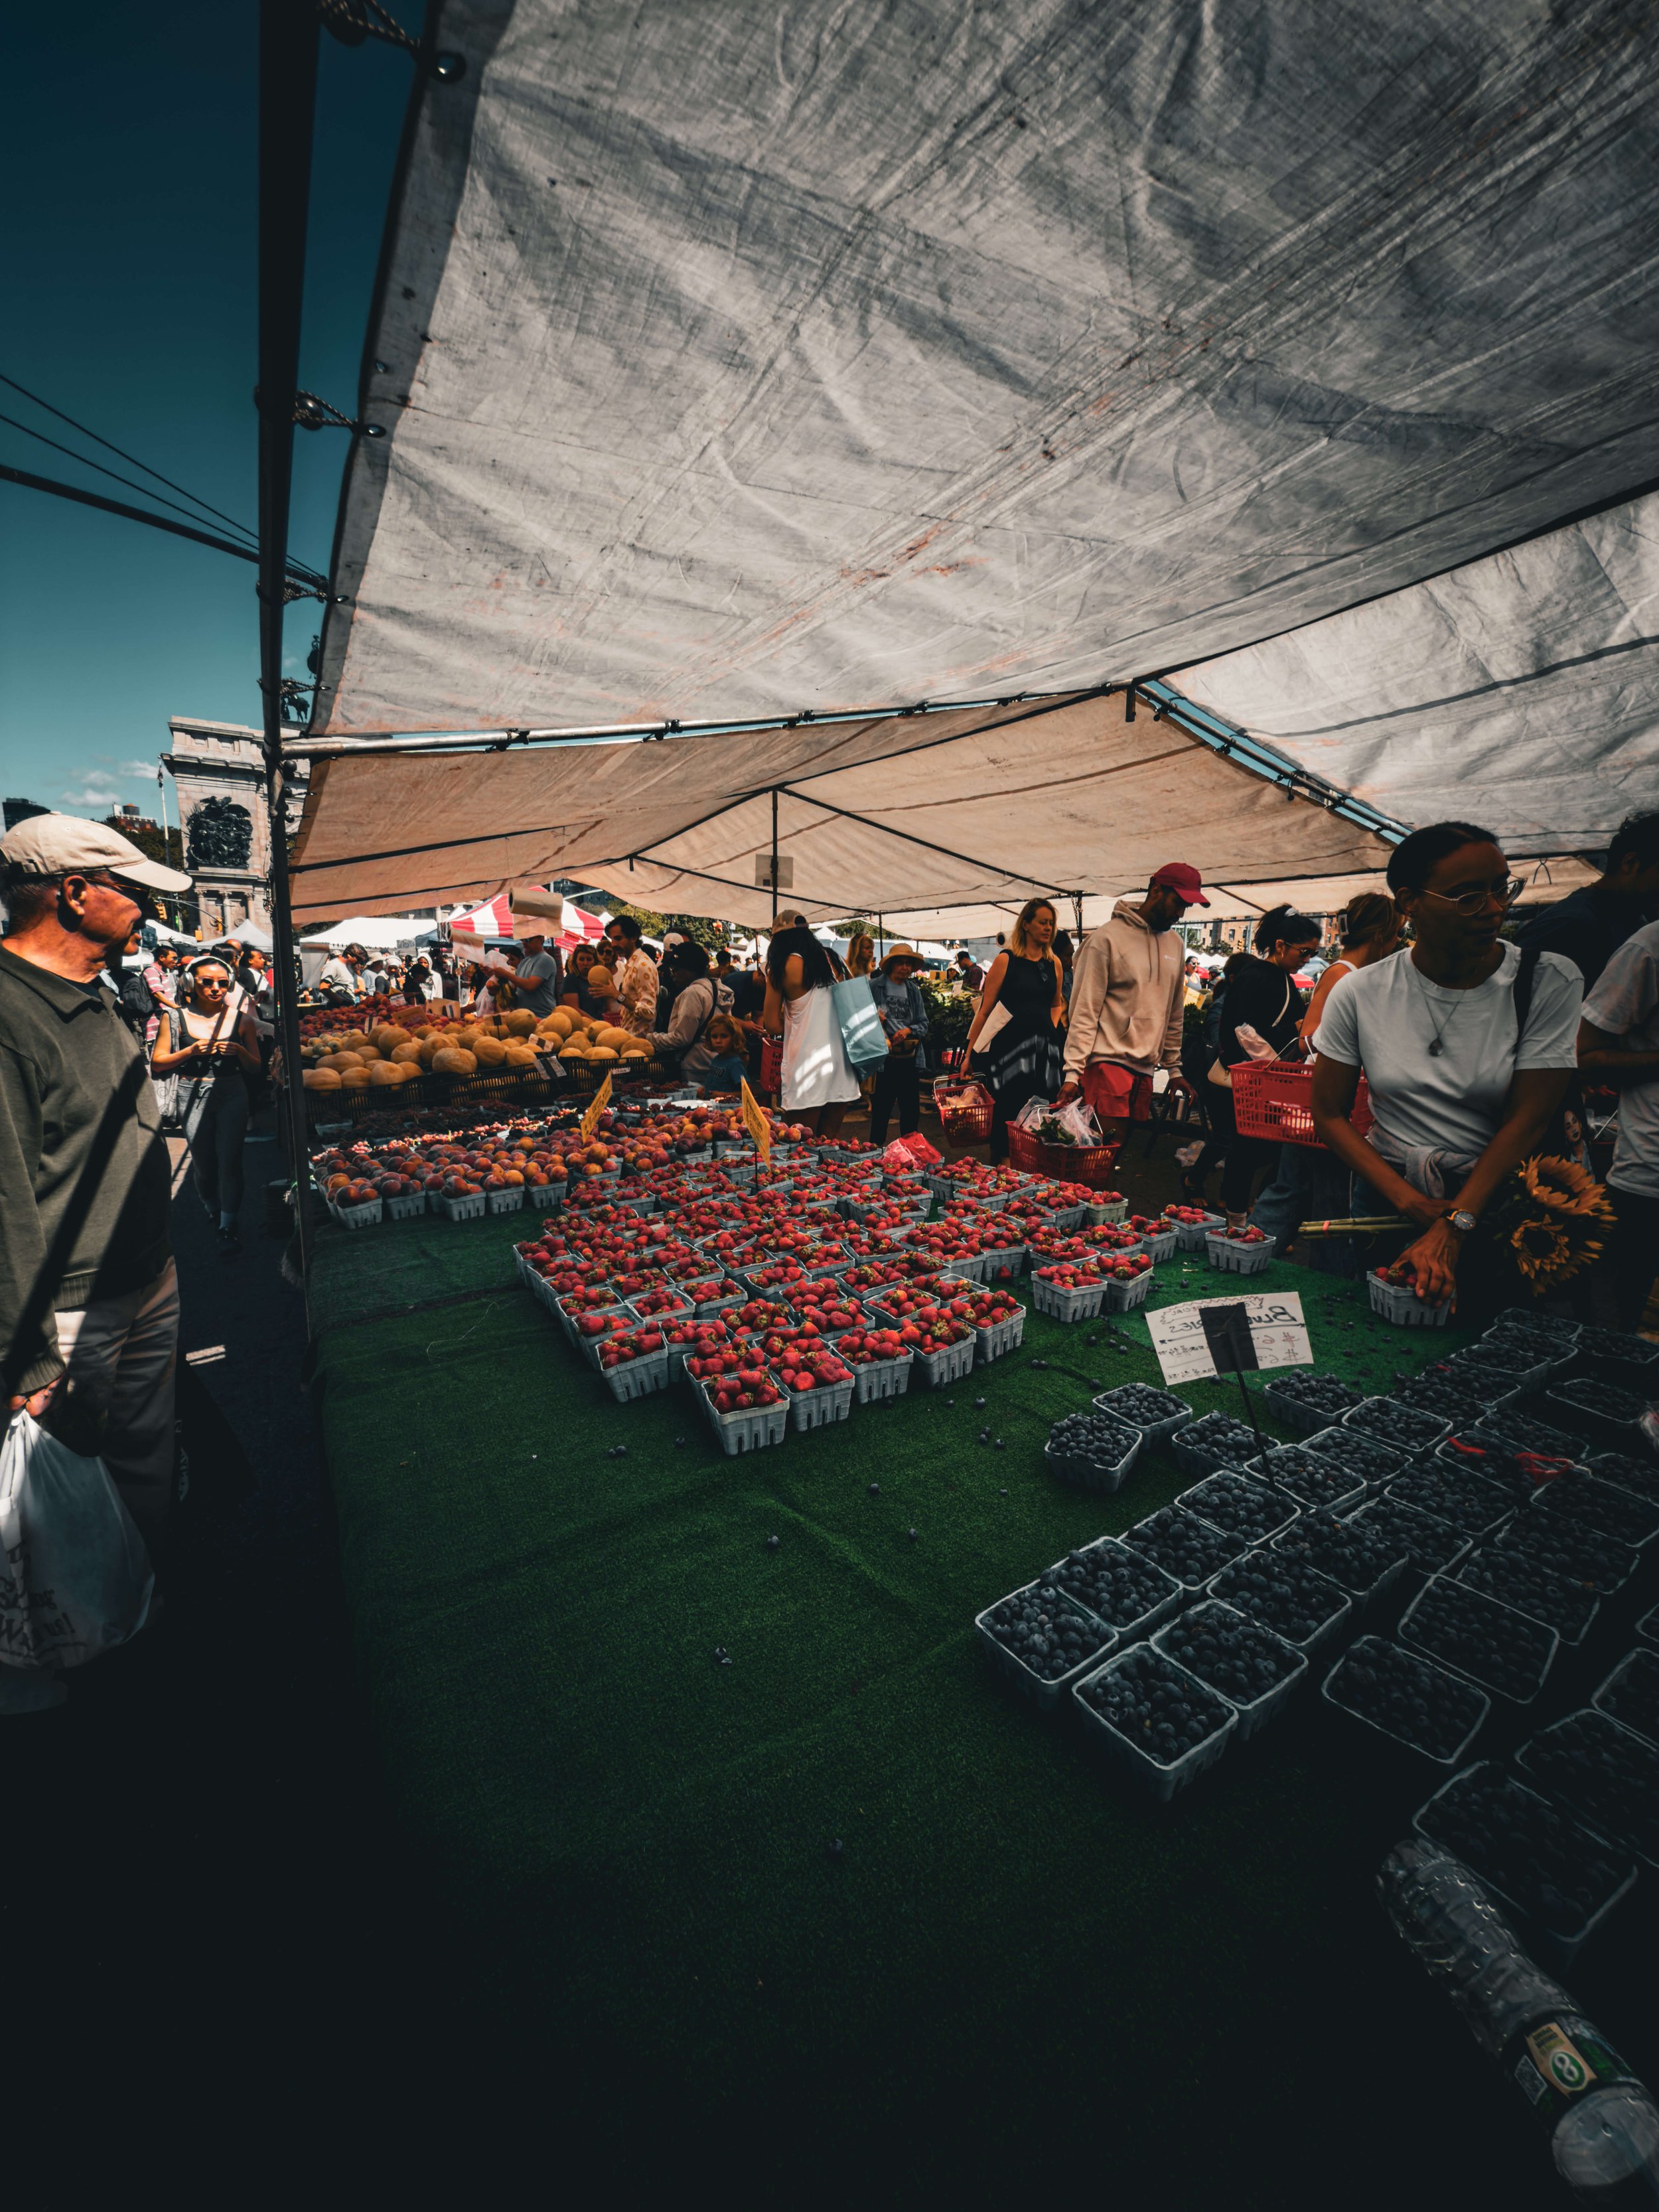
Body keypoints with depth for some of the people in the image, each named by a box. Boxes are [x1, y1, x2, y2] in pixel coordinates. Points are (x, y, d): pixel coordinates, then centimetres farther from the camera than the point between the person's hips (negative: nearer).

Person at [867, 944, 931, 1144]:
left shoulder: (914, 990, 13)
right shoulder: (874, 986, -1)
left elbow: (923, 1024, 11)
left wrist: (908, 1030, -8)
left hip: (910, 1058, 5)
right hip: (884, 1059, -4)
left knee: (911, 1110, 10)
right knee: (881, 1111, 2)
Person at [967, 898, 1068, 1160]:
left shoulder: (1054, 964, 13)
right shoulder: (1006, 960, -2)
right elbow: (985, 1010, -3)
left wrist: (1053, 1027, 9)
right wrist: (970, 1054, -5)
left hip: (1045, 1047, 5)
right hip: (1011, 1044, -5)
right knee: (1008, 1112, -4)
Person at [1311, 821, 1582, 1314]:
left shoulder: (1549, 982, -9)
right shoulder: (1358, 993, -8)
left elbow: (1527, 1119, -13)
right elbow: (1329, 1113, -5)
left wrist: (1452, 1228, -22)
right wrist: (1412, 1204, -14)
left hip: (1496, 1207, 0)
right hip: (1389, 1196, 1)